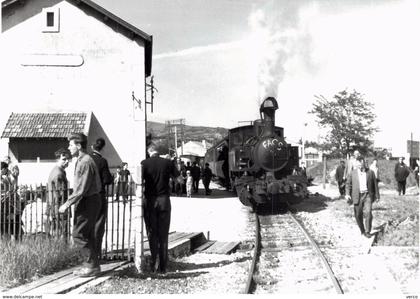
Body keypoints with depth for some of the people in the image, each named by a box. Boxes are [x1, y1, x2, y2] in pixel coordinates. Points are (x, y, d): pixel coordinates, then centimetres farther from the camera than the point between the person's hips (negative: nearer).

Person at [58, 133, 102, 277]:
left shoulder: (85, 162, -19)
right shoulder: (81, 161, 13)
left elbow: (81, 188, -22)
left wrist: (67, 204, -18)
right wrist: (71, 202, 16)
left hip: (88, 202, -10)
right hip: (86, 201, 10)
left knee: (79, 235, -6)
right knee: (87, 235, 14)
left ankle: (92, 265, 1)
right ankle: (92, 265, 22)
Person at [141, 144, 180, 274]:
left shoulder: (145, 163, -5)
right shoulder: (167, 163, 0)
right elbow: (177, 177, 10)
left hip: (150, 200, -1)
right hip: (164, 200, 1)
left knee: (152, 234, 7)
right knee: (163, 234, 7)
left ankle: (152, 264, 2)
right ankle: (163, 266, 7)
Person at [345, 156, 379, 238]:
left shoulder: (370, 172, 4)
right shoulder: (353, 173, 5)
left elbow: (375, 184, 10)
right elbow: (348, 184, 10)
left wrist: (377, 195, 10)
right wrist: (347, 194, -2)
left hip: (368, 195, -1)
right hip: (357, 196, 1)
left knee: (368, 212, -14)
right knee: (358, 215, 4)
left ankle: (367, 232, -4)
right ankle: (362, 230, 24)